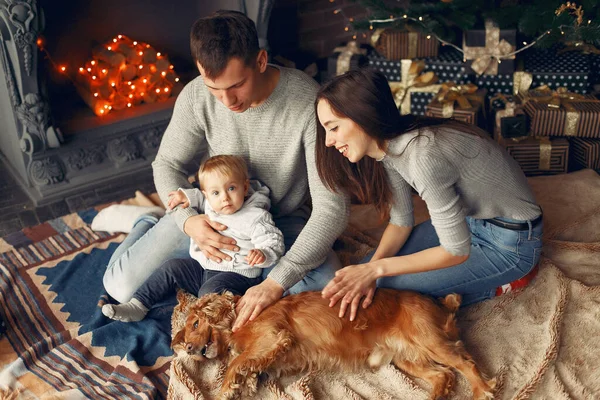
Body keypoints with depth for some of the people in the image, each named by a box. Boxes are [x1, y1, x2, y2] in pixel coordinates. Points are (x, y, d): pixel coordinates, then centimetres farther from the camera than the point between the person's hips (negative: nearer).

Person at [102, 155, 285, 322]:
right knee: (171, 267, 3)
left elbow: (274, 243, -19)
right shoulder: (211, 205, 4)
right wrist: (188, 196, 6)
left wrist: (262, 254, -41)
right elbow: (201, 200, 28)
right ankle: (137, 305, 6)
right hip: (204, 266, 8)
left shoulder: (256, 217, -17)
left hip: (237, 274, -7)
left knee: (210, 291, -33)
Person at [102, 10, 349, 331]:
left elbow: (332, 206, -30)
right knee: (120, 286, -5)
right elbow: (168, 164, -4)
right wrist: (187, 219, -26)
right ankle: (148, 226, 28)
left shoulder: (310, 103, -30)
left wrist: (276, 282, -37)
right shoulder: (195, 97, -20)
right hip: (211, 218, 2)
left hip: (283, 221, -1)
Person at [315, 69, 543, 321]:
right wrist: (369, 269, -15)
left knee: (386, 287, -13)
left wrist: (377, 269, -22)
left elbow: (456, 252, -26)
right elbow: (401, 222, 1)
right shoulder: (390, 145, -8)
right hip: (467, 220, 8)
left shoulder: (423, 157, -34)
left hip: (511, 243, -8)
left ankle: (498, 285, 2)